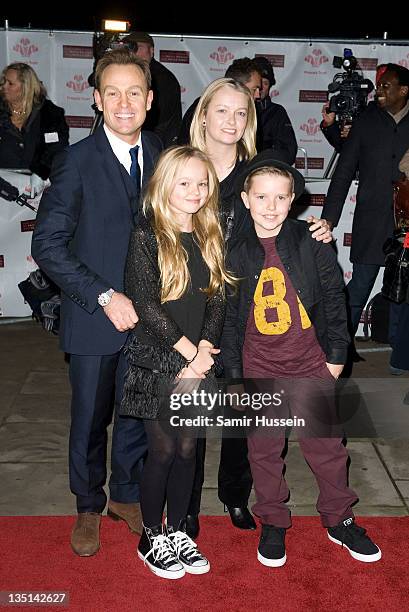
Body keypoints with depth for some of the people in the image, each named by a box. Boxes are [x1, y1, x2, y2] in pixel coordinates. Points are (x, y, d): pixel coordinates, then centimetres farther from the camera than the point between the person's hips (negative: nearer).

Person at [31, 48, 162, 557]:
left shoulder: (162, 157, 1)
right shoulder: (77, 162, -11)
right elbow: (47, 245, -13)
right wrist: (105, 296, -18)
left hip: (146, 313, 3)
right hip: (94, 317, -3)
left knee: (138, 412, 15)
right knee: (90, 417, 12)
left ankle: (125, 494, 38)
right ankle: (88, 506, 35)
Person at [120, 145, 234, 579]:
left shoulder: (210, 238, 7)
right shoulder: (147, 235, -9)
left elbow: (217, 301, 5)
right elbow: (145, 303, -15)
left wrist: (204, 351, -8)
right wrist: (189, 351, -13)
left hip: (198, 362, 5)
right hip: (156, 360, -4)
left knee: (188, 448, 11)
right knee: (163, 450, 2)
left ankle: (177, 531, 28)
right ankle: (151, 538, 22)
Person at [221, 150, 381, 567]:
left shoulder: (312, 243, -6)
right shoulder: (236, 254, -3)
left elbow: (334, 299, 1)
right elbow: (229, 317, 2)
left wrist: (336, 355, 0)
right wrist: (234, 373, 1)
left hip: (310, 364, 0)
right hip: (258, 369, 1)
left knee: (326, 444, 8)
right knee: (264, 449, 10)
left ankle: (340, 521, 28)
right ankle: (273, 524, 29)